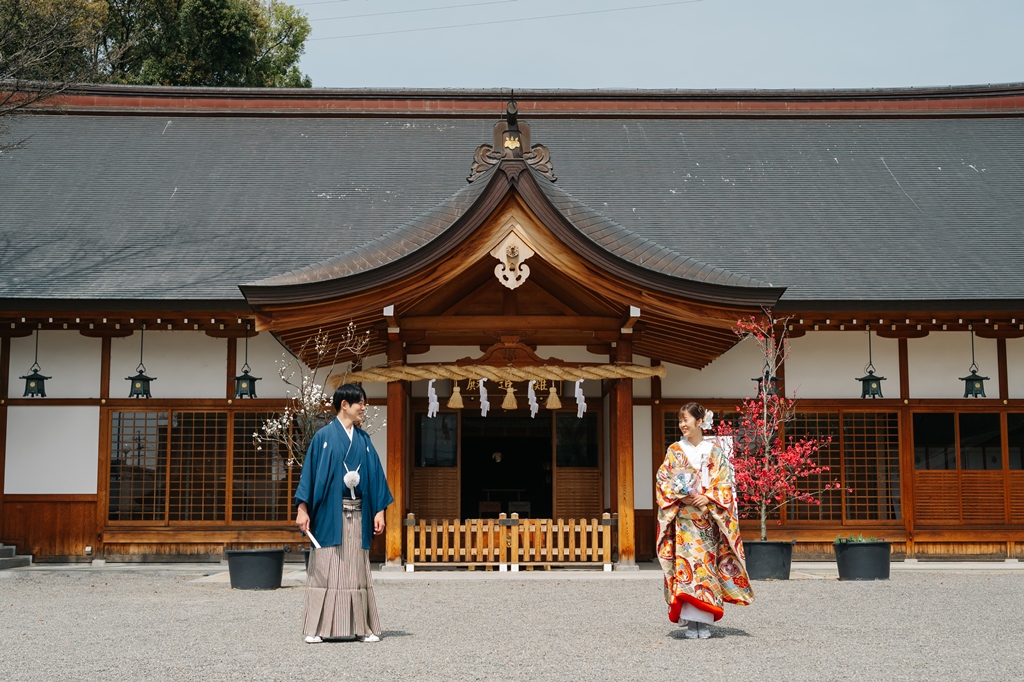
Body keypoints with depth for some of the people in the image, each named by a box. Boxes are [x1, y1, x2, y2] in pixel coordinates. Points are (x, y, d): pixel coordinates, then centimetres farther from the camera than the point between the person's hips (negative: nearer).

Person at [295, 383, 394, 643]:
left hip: (357, 514, 4)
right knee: (324, 569, -2)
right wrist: (302, 510, -9)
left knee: (357, 570, 5)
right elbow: (309, 472, -2)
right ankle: (317, 629, 4)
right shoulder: (324, 436, 0)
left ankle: (362, 627, 9)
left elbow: (375, 475, 11)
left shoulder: (364, 440, 12)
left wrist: (379, 511, 4)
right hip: (329, 512, -4)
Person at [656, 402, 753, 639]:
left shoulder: (715, 451, 8)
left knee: (707, 564, -2)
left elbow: (725, 482, 3)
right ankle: (690, 621, -8)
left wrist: (708, 497, -13)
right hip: (683, 517, 0)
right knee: (686, 562, -9)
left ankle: (705, 622, 2)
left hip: (709, 516, 0)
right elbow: (663, 481, 3)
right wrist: (679, 496, -12)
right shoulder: (674, 450, 8)